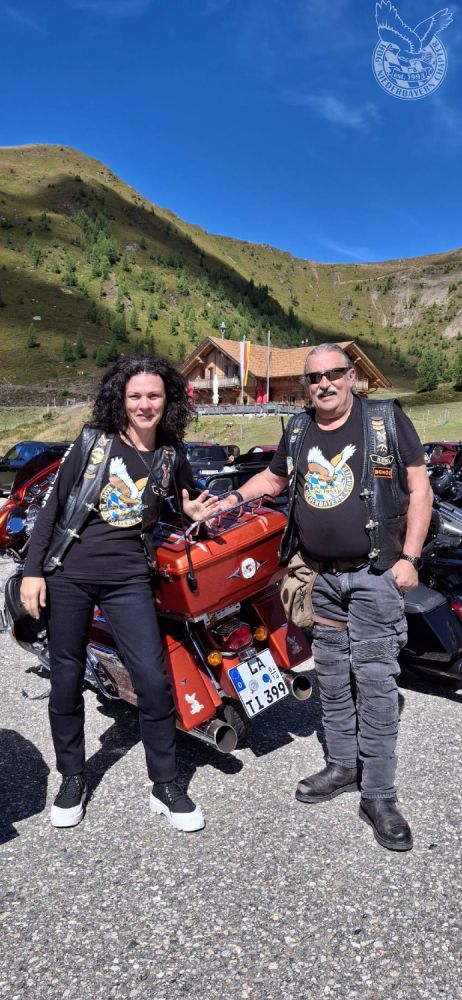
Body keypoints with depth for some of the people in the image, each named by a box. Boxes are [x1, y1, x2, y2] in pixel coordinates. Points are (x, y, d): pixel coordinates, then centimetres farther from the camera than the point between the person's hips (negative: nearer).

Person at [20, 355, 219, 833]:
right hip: (68, 574, -1)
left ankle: (165, 786, 14)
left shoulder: (172, 455, 4)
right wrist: (32, 570, -5)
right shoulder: (92, 441, -3)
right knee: (66, 681, 8)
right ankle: (72, 777, 30)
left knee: (153, 679, -5)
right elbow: (52, 504, -1)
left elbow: (180, 509, 21)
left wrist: (195, 515, -2)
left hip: (127, 578, 1)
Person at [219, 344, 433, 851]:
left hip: (375, 574, -4)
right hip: (321, 577, 5)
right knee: (332, 676, 13)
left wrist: (409, 557, -10)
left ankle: (378, 796, 8)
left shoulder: (386, 419, -4)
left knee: (374, 680, -4)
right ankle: (342, 765, 30)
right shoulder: (298, 429, 9)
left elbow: (419, 488, -4)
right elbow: (273, 477, 22)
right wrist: (234, 498, 5)